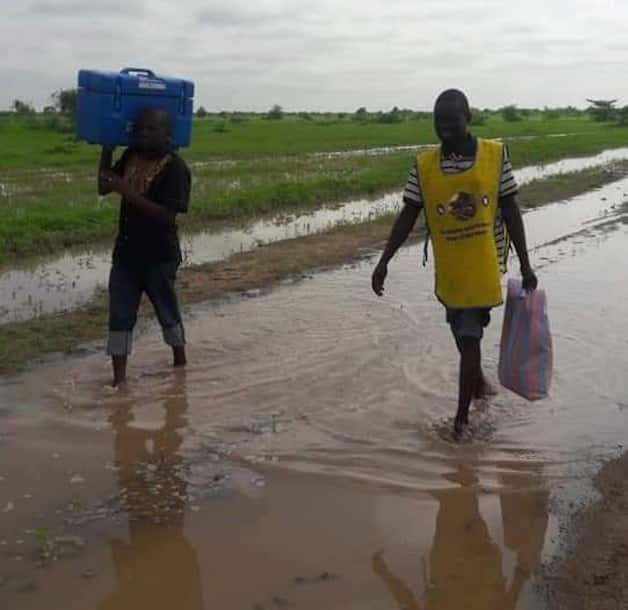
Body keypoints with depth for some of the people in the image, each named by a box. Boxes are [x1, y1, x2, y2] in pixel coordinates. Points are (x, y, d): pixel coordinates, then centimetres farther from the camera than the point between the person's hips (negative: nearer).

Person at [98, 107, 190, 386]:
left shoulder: (175, 167, -16)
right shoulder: (131, 156, 5)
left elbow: (165, 214, -25)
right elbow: (103, 188, 14)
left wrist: (125, 191, -28)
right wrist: (107, 150, 5)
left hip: (159, 255, -6)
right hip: (126, 252, 6)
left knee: (167, 311, 13)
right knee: (120, 315, 3)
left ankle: (180, 363, 36)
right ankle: (119, 377, 10)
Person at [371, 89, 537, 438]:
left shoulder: (495, 155, -6)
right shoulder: (424, 165, -2)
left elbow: (511, 212, -2)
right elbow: (408, 216, 2)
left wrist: (525, 264, -1)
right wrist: (384, 261, -3)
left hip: (485, 265, -2)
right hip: (448, 268, 2)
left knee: (469, 337, -2)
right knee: (465, 334, 18)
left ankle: (463, 413, 9)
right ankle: (477, 379, 45)